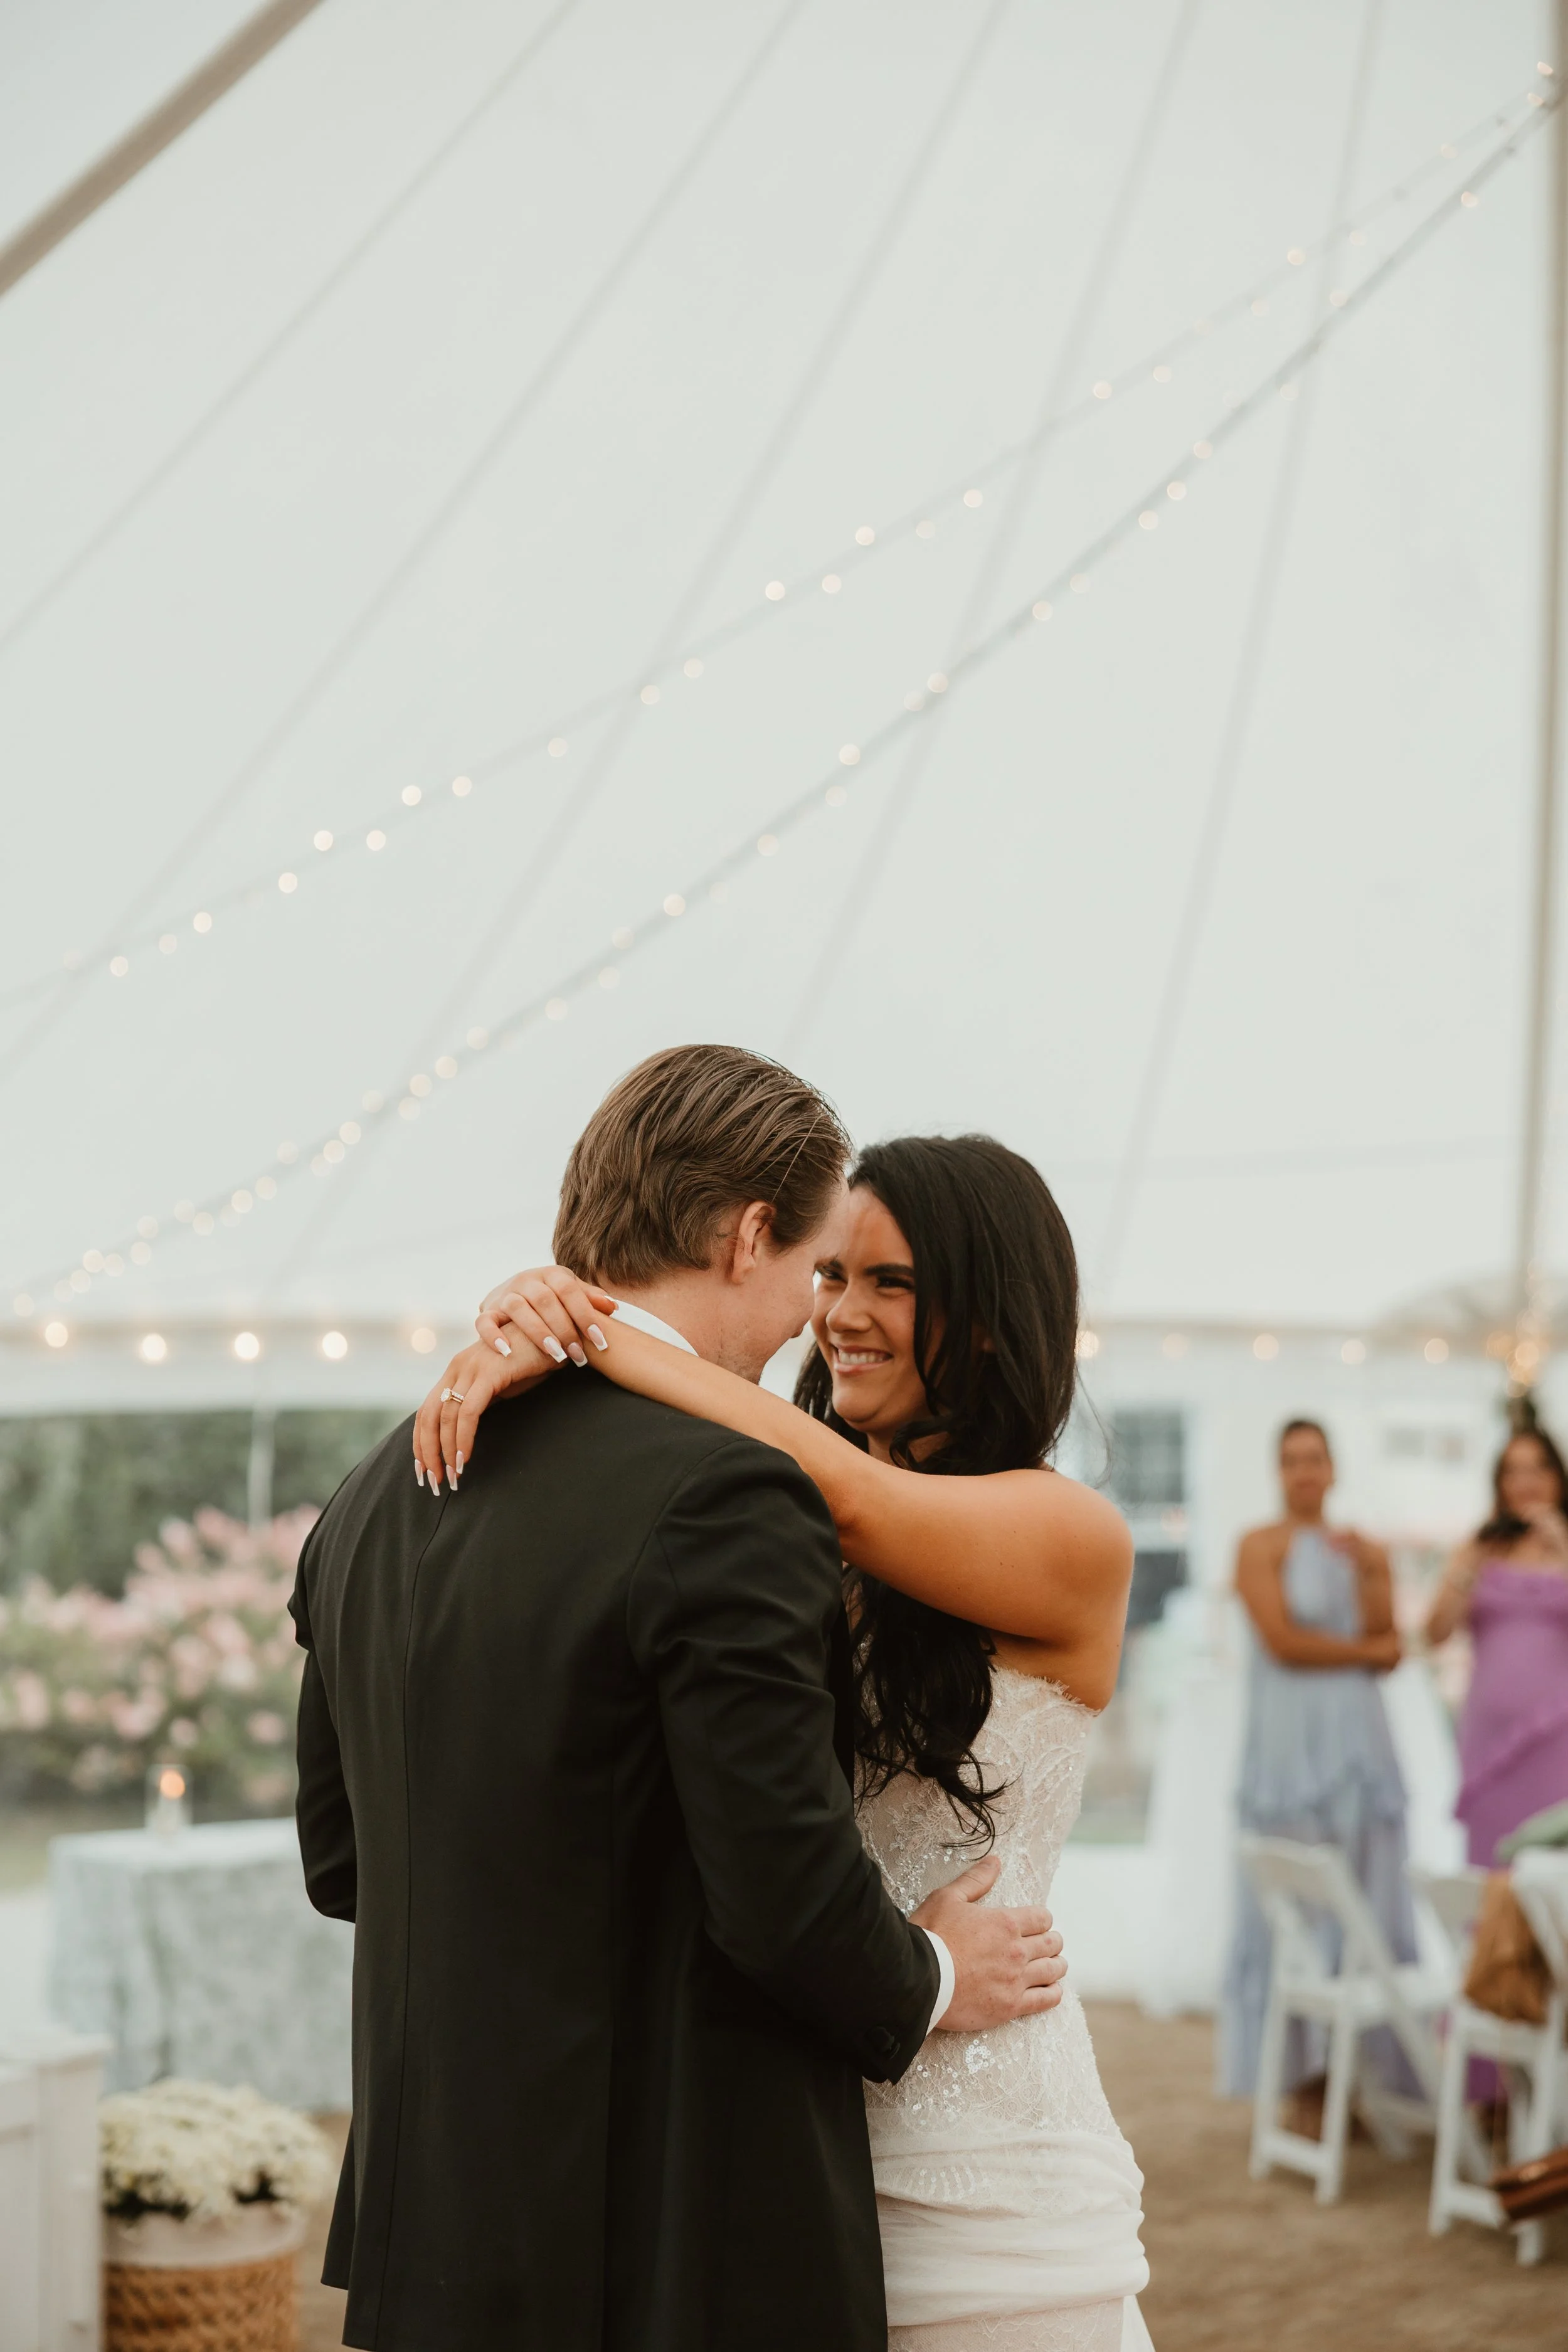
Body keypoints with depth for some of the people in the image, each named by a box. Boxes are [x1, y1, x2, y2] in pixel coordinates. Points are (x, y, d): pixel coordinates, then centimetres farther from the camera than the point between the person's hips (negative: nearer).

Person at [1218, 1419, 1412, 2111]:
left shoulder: (1366, 1550, 15)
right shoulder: (1262, 1546, 0)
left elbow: (1388, 1650, 4)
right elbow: (1281, 1639, -11)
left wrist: (1367, 1571, -9)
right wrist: (1363, 1651, 0)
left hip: (1359, 1743, 5)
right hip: (1290, 1747, -5)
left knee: (1364, 1905, 3)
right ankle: (1304, 2085, -4)